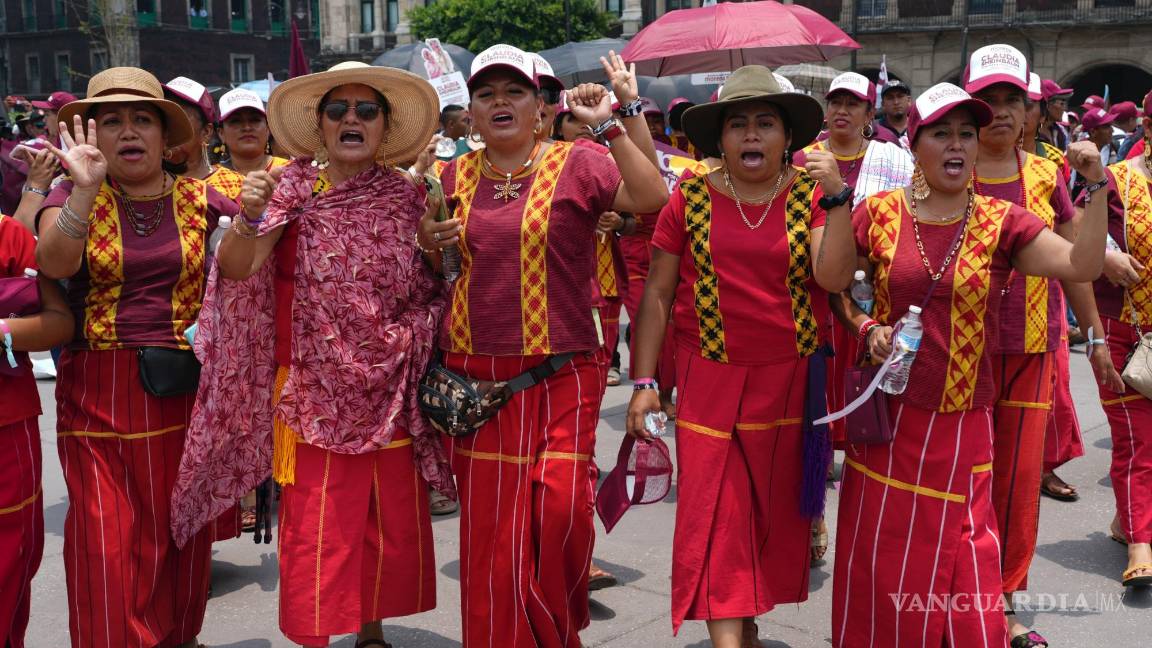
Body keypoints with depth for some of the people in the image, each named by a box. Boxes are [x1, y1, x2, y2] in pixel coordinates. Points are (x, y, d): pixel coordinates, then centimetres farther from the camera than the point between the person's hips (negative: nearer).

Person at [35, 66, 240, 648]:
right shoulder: (74, 197, 3)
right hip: (98, 390, -1)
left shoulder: (200, 200, 5)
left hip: (184, 386, 1)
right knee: (107, 535, -1)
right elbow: (53, 263, -15)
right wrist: (85, 189, -27)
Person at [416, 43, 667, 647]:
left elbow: (653, 199, -17)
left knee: (562, 505, -8)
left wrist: (608, 126, -19)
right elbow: (435, 270, 21)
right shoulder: (453, 178, 10)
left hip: (561, 372, -3)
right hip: (476, 374, 3)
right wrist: (427, 243, 0)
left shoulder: (575, 164, -1)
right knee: (490, 521, 5)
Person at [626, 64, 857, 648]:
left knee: (772, 510, 13)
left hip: (788, 380, 2)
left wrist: (837, 197, -18)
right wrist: (643, 383, -3)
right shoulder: (691, 199, -1)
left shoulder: (810, 196, 1)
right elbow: (657, 294, 1)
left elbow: (834, 278, -11)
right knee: (716, 514, -4)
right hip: (709, 379, -1)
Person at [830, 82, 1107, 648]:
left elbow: (1082, 266, -12)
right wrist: (868, 328, -8)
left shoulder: (1002, 222, -1)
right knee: (880, 550, 9)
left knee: (957, 554, 7)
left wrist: (1094, 188, -19)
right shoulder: (879, 213, -1)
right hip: (887, 415, 0)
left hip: (962, 422, 0)